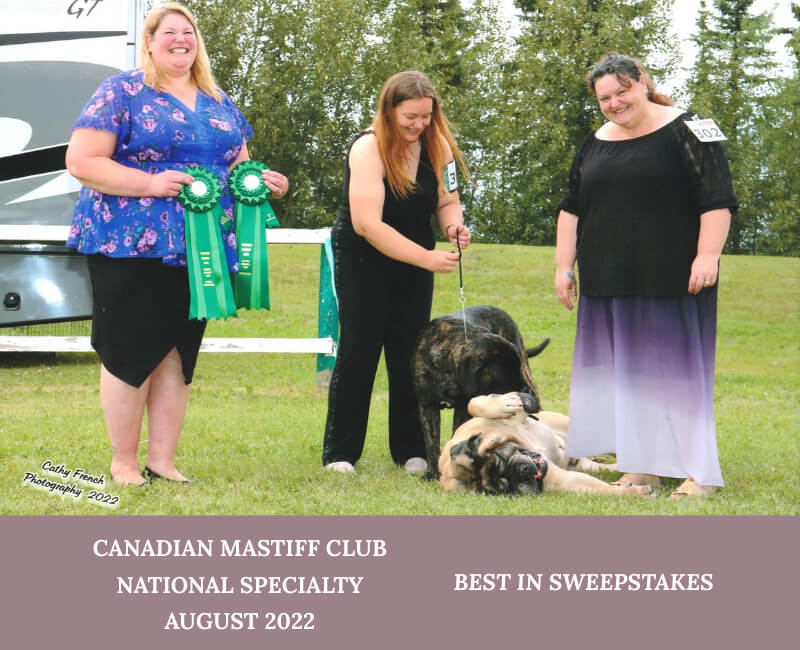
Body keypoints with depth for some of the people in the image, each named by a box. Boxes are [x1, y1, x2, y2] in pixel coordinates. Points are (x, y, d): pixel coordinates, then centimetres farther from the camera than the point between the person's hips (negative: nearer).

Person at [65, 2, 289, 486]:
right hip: (131, 247, -5)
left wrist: (265, 182, 0)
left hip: (200, 249, 6)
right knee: (130, 354, -3)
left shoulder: (218, 102, 15)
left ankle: (163, 460, 16)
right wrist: (150, 183, -21)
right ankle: (124, 463, 10)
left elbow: (238, 166, 24)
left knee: (177, 355, 8)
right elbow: (81, 161, -10)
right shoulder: (122, 93, -4)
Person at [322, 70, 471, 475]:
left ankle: (410, 450, 10)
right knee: (358, 351, -4)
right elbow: (367, 223, -29)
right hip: (362, 261, -4)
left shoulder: (436, 145, -5)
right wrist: (426, 258, -33)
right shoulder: (368, 148, -22)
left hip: (415, 262, 5)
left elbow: (447, 201, 6)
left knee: (409, 353, 4)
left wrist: (454, 225, -18)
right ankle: (339, 453, 3)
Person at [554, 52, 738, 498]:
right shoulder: (595, 145, 14)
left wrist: (707, 255, -18)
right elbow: (572, 209, 19)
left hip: (673, 281, -6)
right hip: (610, 285, 6)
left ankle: (699, 473, 0)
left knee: (677, 368, -4)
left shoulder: (685, 132, -5)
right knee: (625, 372, 5)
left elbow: (717, 200, -10)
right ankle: (643, 467, 11)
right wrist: (564, 266, 14)